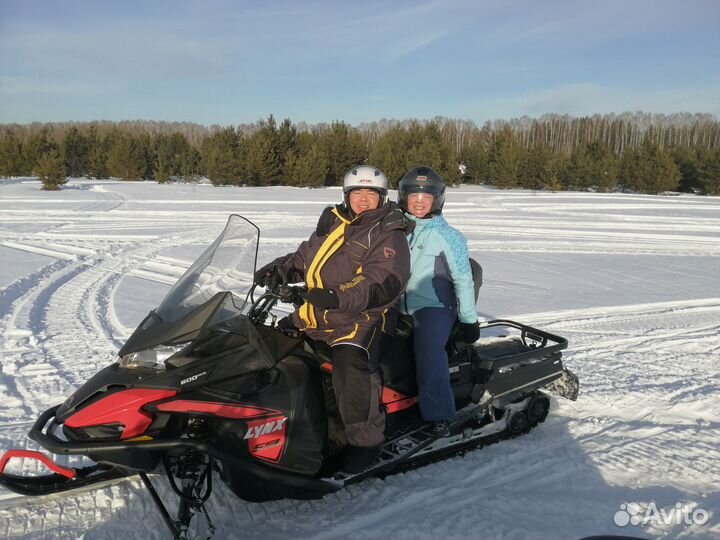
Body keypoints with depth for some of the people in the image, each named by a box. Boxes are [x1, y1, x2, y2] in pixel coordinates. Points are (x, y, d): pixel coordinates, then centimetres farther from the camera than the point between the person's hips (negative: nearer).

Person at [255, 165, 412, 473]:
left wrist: (339, 297, -34)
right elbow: (304, 257, 30)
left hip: (359, 319, -8)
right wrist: (279, 269, 10)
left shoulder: (389, 236, -5)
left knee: (349, 362, -34)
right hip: (315, 316, 8)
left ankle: (365, 438, -21)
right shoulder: (332, 225, 17)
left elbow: (383, 283, -21)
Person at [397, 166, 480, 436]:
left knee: (429, 346, -30)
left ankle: (438, 414, -23)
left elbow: (463, 280, 0)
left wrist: (469, 320, -2)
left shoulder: (448, 237, 0)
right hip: (399, 308, 5)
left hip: (434, 307, -5)